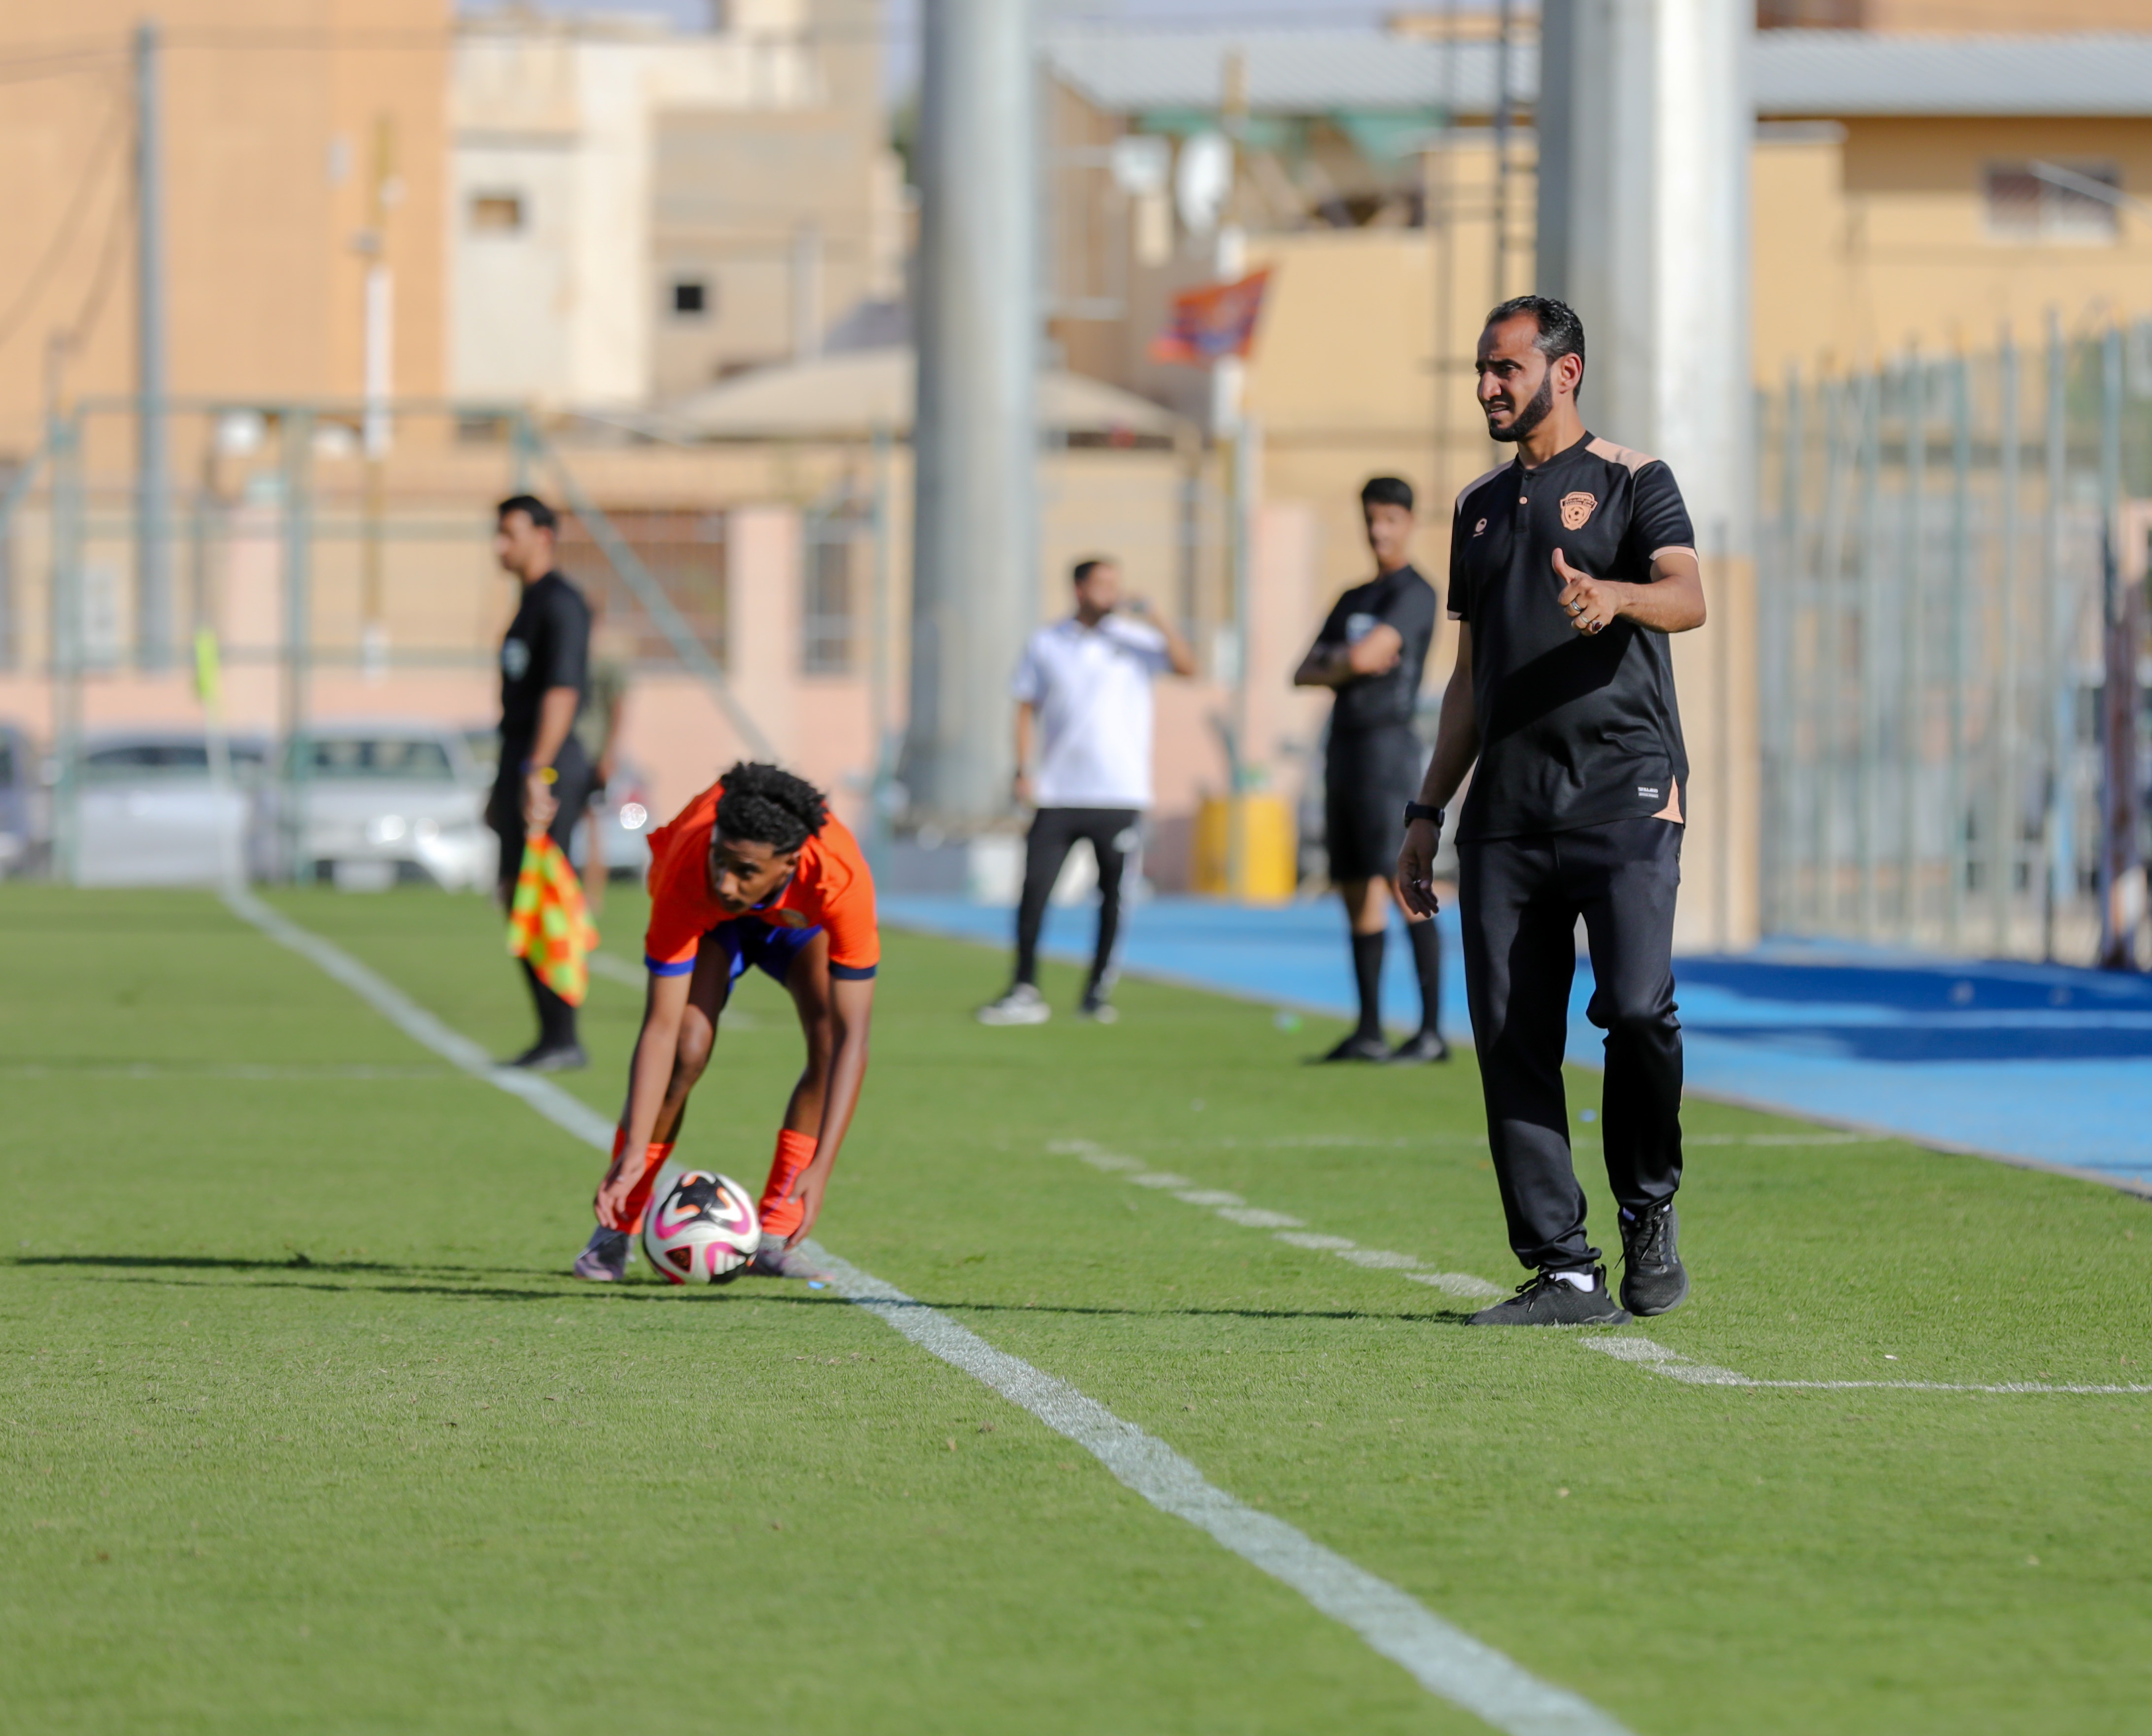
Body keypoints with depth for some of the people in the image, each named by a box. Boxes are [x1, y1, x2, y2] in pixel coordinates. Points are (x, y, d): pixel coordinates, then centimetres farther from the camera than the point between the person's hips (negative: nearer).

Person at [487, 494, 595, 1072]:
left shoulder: (561, 604, -11)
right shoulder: (530, 605, 20)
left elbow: (561, 693, -20)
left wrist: (536, 774, -27)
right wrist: (504, 784, 26)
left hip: (549, 765, -10)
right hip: (524, 764, 10)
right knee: (518, 901, 9)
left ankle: (564, 1040, -11)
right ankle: (551, 1038, 11)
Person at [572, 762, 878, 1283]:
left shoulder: (843, 878, -43)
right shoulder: (688, 876, -42)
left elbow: (851, 1037, -41)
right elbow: (661, 1028, -38)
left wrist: (820, 1171, -48)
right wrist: (632, 1155, -46)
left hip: (800, 916, 1)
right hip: (708, 924, -1)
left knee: (830, 1044, -23)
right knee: (687, 1048, -23)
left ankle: (772, 1238, -8)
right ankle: (617, 1229, -4)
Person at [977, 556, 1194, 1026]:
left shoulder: (1134, 640, 6)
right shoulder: (1047, 644, 9)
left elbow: (1186, 666, -7)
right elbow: (1027, 708, 12)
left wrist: (1158, 623, -18)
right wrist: (1023, 770, 1)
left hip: (1120, 793, 0)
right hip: (1058, 793, 1)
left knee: (1112, 895, 0)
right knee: (1034, 890, -6)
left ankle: (1098, 992, 10)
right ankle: (1025, 992, 1)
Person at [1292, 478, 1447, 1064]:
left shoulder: (1415, 595, -5)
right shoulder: (1353, 601, 21)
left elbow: (1366, 656, -17)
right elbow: (1305, 674, 16)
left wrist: (1336, 661, 4)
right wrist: (1348, 667, -3)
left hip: (1388, 746, -9)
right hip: (1344, 751, 9)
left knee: (1404, 886, -15)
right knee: (1358, 894, 6)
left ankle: (1433, 1031, -18)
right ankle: (1369, 1031, 8)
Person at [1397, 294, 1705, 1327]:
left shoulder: (1631, 483, 4)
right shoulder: (1480, 508, 21)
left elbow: (1688, 598, -15)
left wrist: (1615, 596, -37)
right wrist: (1427, 815, 20)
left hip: (1624, 789, -5)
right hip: (1507, 806, 6)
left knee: (1636, 1005, -20)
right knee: (1510, 1036, -3)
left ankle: (1649, 1206, 4)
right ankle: (1565, 1272, 0)